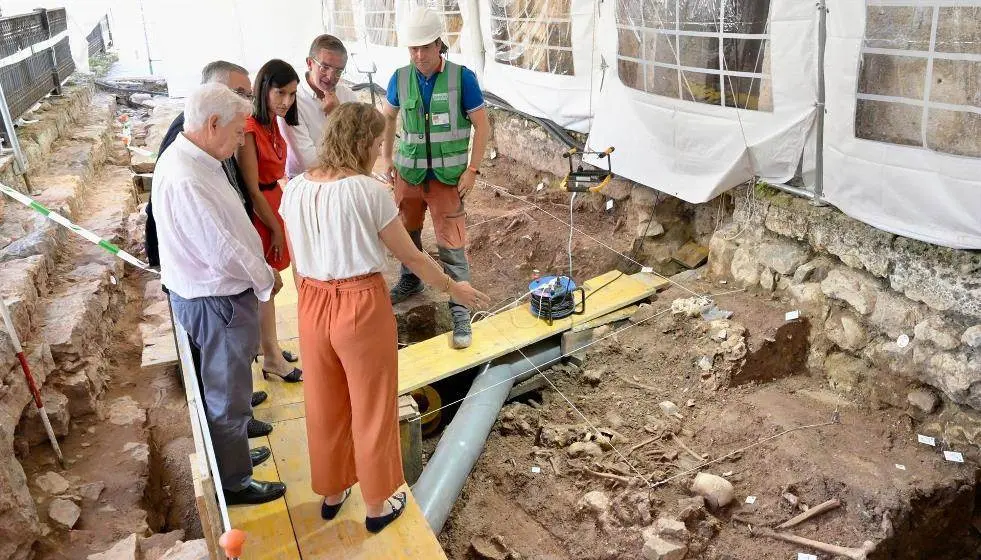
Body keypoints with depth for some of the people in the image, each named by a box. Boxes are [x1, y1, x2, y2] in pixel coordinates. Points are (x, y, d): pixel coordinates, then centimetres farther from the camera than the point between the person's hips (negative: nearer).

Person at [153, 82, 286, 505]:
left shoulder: (196, 159, 4)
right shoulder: (185, 180, -29)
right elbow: (222, 249, -27)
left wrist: (259, 273, 5)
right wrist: (266, 280, -11)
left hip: (219, 292, 10)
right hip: (216, 301, -10)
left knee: (229, 382, 26)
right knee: (227, 394, 6)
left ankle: (234, 442, 46)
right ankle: (234, 483, 24)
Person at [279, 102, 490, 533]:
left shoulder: (295, 189, -1)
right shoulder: (369, 190, -17)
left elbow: (297, 262, 9)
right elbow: (411, 257, -9)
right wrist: (454, 289, 5)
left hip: (313, 306, 5)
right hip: (362, 307, -5)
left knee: (325, 406, 22)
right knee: (371, 410, 14)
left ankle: (331, 493, 42)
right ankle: (377, 506, 32)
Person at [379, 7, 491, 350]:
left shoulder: (462, 77, -12)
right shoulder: (400, 78, -2)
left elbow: (482, 126, -7)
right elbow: (388, 117, 16)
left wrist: (472, 170, -11)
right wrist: (387, 157, 13)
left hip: (447, 176, -4)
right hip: (408, 172, 4)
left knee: (452, 245, -4)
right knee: (406, 232, 19)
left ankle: (461, 311, 5)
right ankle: (410, 282, 44)